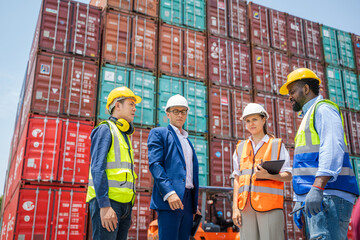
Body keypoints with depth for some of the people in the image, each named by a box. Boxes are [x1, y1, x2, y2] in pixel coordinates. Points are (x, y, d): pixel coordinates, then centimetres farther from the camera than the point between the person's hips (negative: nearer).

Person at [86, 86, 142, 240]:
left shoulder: (124, 135, 22)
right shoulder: (105, 129, -3)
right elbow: (97, 168, -13)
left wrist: (128, 207, 17)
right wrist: (104, 205, -21)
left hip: (124, 203, 8)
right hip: (107, 200, -8)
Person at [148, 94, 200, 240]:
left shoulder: (187, 141, 25)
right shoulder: (158, 133, 4)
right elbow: (154, 164, -9)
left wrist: (195, 205, 17)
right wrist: (169, 193, -21)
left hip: (188, 200, 7)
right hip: (170, 200, -7)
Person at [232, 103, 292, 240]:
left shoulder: (277, 145, 8)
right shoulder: (241, 147, 17)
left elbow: (288, 176, 3)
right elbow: (237, 179, 14)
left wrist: (268, 175, -17)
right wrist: (235, 207, 5)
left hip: (270, 205, -3)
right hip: (246, 207, 3)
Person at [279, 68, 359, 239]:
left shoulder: (323, 108, 0)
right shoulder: (308, 117, 29)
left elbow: (333, 148, -18)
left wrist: (318, 187, -28)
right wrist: (299, 202, 22)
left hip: (327, 195, -9)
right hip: (312, 199, 10)